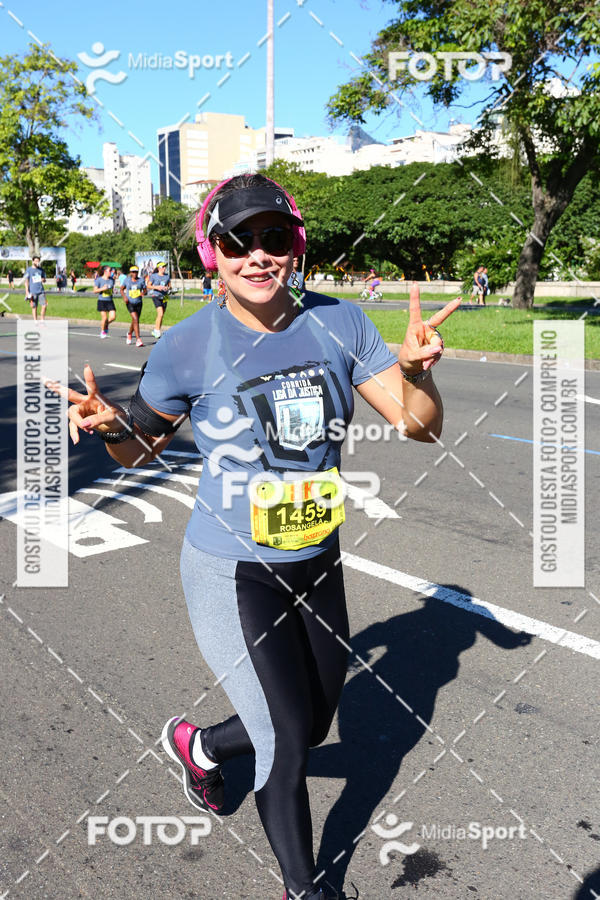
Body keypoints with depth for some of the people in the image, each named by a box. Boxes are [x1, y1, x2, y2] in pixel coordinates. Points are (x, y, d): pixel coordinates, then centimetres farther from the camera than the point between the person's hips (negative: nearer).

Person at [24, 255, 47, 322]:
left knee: (44, 305, -7)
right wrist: (27, 292, -8)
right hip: (33, 292, -3)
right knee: (34, 307, 1)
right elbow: (26, 281, -1)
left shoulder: (41, 269, 11)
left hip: (41, 291, 3)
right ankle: (35, 322, 8)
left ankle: (42, 320, 8)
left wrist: (43, 280, -6)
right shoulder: (28, 270, 1)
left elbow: (44, 280, 20)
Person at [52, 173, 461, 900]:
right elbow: (140, 448, -1)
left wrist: (415, 369, -27)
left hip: (318, 566, 5)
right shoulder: (187, 347, -14)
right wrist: (109, 425, -24)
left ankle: (197, 745, 51)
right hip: (231, 577, -5)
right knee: (286, 743, 5)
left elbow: (420, 424, -5)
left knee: (311, 726, 22)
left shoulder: (340, 324, -5)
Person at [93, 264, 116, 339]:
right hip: (102, 301, -4)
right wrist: (102, 289, -21)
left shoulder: (112, 280, 6)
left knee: (113, 317, -10)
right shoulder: (99, 280, -7)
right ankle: (102, 331, 18)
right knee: (104, 318, -6)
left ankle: (106, 324, 22)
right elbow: (95, 291, -9)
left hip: (110, 301, 4)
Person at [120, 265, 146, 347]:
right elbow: (122, 289, 12)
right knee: (135, 319, -18)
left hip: (138, 303, 3)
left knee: (135, 321, 12)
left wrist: (143, 293, -15)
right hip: (130, 303, -3)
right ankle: (138, 339, -18)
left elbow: (145, 289, 9)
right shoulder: (127, 280, 2)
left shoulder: (141, 280, 3)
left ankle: (129, 333, 44)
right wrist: (124, 297, -5)